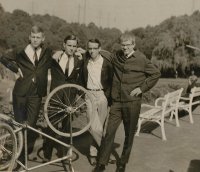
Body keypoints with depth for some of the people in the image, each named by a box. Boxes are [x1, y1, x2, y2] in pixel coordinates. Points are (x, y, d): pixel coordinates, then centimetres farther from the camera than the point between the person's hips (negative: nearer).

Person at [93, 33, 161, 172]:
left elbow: (156, 74, 0)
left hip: (132, 102, -2)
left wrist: (142, 88, -5)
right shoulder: (116, 57, 5)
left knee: (129, 134, 9)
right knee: (109, 132, -1)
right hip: (116, 101, 2)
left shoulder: (141, 59, -5)